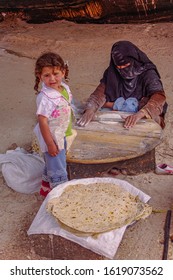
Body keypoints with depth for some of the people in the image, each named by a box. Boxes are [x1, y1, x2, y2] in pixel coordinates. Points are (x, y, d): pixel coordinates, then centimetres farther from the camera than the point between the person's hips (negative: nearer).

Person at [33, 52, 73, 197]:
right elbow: (42, 121, -25)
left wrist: (68, 130, 17)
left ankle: (46, 188, 50)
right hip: (52, 138, -9)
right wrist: (50, 144, -22)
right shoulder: (45, 98, -29)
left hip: (62, 135, 9)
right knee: (58, 173, 4)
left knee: (52, 166, 28)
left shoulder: (64, 88, -4)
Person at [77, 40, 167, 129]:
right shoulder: (112, 73, -2)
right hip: (117, 118, 4)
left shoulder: (147, 74, -14)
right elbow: (99, 93, -8)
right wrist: (90, 109, -30)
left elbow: (159, 97, -28)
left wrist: (139, 114, -45)